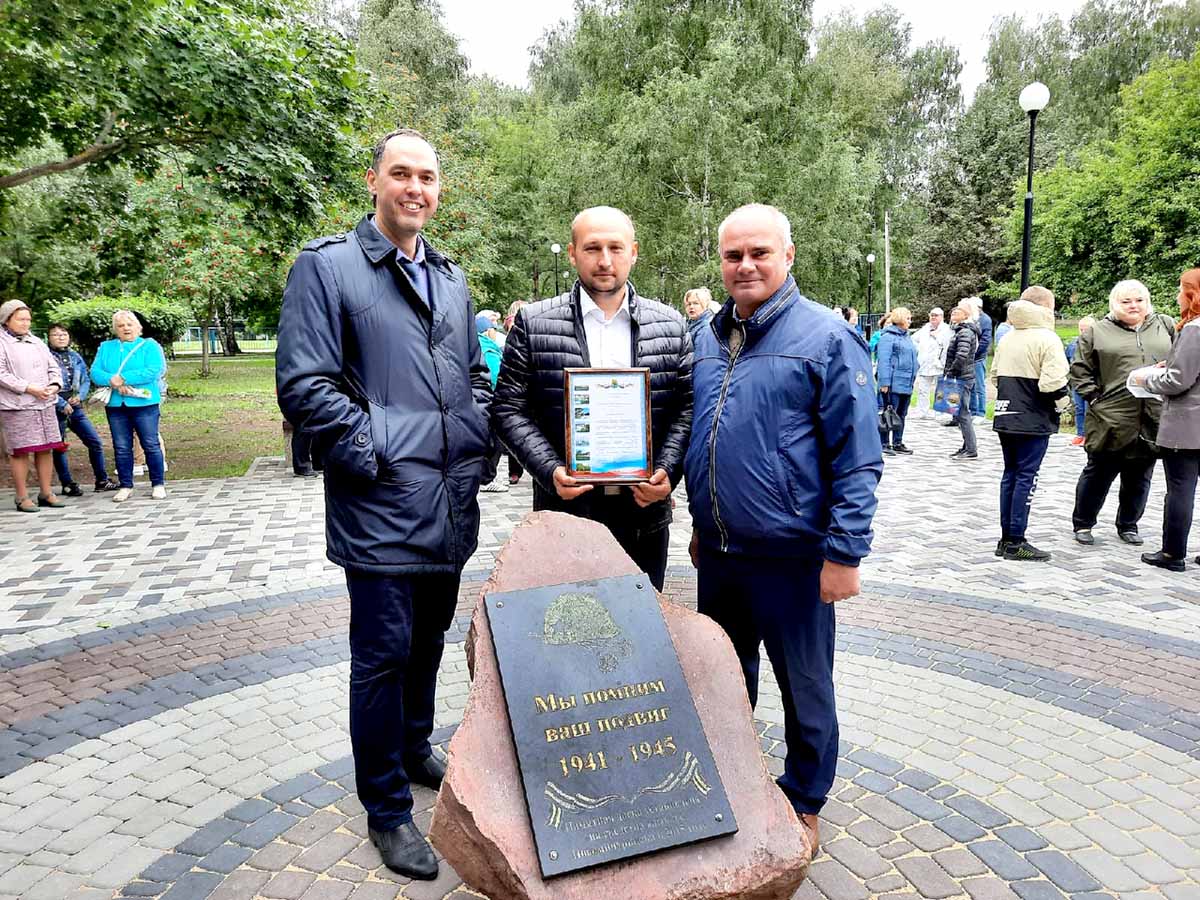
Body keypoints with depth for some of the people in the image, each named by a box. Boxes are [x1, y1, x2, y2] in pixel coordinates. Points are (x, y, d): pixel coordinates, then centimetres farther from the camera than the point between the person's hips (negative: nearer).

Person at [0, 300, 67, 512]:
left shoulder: (36, 342, 18)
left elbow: (53, 367, 18)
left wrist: (54, 385, -1)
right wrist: (29, 388, -17)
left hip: (44, 405, 6)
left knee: (45, 449, 7)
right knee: (20, 451, -3)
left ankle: (46, 493, 16)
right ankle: (22, 498, 3)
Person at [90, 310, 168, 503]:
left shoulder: (149, 345, 4)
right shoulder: (105, 348, 16)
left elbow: (153, 371, -12)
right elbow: (95, 372, 4)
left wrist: (123, 378, -15)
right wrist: (113, 381, -16)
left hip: (144, 403, -4)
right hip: (115, 405, 4)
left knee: (151, 444, -2)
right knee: (121, 447, 7)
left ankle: (158, 484, 7)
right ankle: (125, 486, 15)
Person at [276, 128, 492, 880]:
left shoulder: (451, 279, 14)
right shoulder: (327, 267, -6)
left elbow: (477, 375, 22)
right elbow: (304, 384, -13)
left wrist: (477, 445, 7)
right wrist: (372, 454, -15)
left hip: (451, 507, 6)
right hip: (382, 508, -6)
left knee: (428, 640, 20)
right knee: (384, 653, 4)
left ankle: (415, 753, 42)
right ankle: (388, 807, 22)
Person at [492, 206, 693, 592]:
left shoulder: (671, 326, 5)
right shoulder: (533, 324, 0)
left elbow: (688, 408, 5)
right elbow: (508, 408, -2)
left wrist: (667, 472, -10)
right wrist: (550, 471, -14)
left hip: (646, 509, 2)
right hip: (565, 508, -2)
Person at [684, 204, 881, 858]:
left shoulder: (826, 336, -11)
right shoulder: (708, 339, 7)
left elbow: (858, 457, -12)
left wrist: (845, 552, -15)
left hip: (791, 556, -5)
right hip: (717, 551, 6)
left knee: (804, 688, 12)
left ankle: (804, 805, 34)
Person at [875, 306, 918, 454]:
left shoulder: (906, 336, 18)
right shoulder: (888, 336, -9)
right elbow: (884, 360, -16)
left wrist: (912, 378, 19)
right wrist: (885, 382, -21)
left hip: (907, 384, 9)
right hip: (894, 383, -9)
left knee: (901, 414, 12)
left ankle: (898, 443, 19)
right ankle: (885, 443, 1)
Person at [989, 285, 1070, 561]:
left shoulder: (1007, 339, 11)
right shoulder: (1046, 339, -11)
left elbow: (995, 375, 15)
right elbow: (1053, 381, -19)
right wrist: (1061, 401, -1)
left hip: (1006, 418, 7)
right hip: (1034, 421, -7)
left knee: (1010, 475, 12)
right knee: (1026, 477, -3)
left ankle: (1006, 538, 16)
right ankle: (1015, 542, 0)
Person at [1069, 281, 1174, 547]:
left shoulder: (1166, 326, 11)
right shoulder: (1098, 332, 2)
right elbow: (1080, 370, 2)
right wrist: (1094, 396, -7)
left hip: (1154, 421, 3)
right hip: (1111, 421, -3)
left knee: (1139, 478, 13)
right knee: (1098, 474, 6)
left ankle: (1128, 525, 29)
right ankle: (1082, 523, 20)